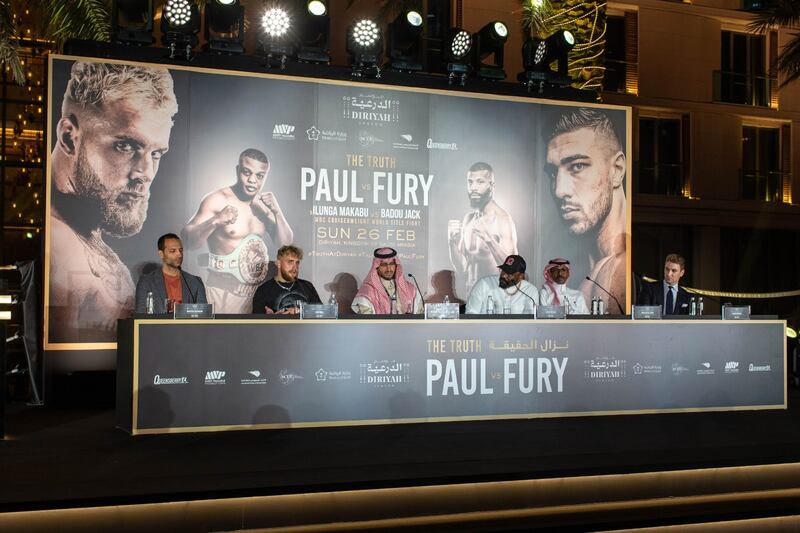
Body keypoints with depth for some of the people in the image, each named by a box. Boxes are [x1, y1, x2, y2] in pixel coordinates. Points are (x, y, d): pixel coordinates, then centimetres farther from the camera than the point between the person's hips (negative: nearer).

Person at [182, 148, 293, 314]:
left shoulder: (264, 203, 7)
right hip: (225, 292, -5)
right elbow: (188, 240, -17)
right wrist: (214, 222, -33)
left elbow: (285, 244, 4)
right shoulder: (217, 200, -12)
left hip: (258, 292, 5)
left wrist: (277, 212, -9)